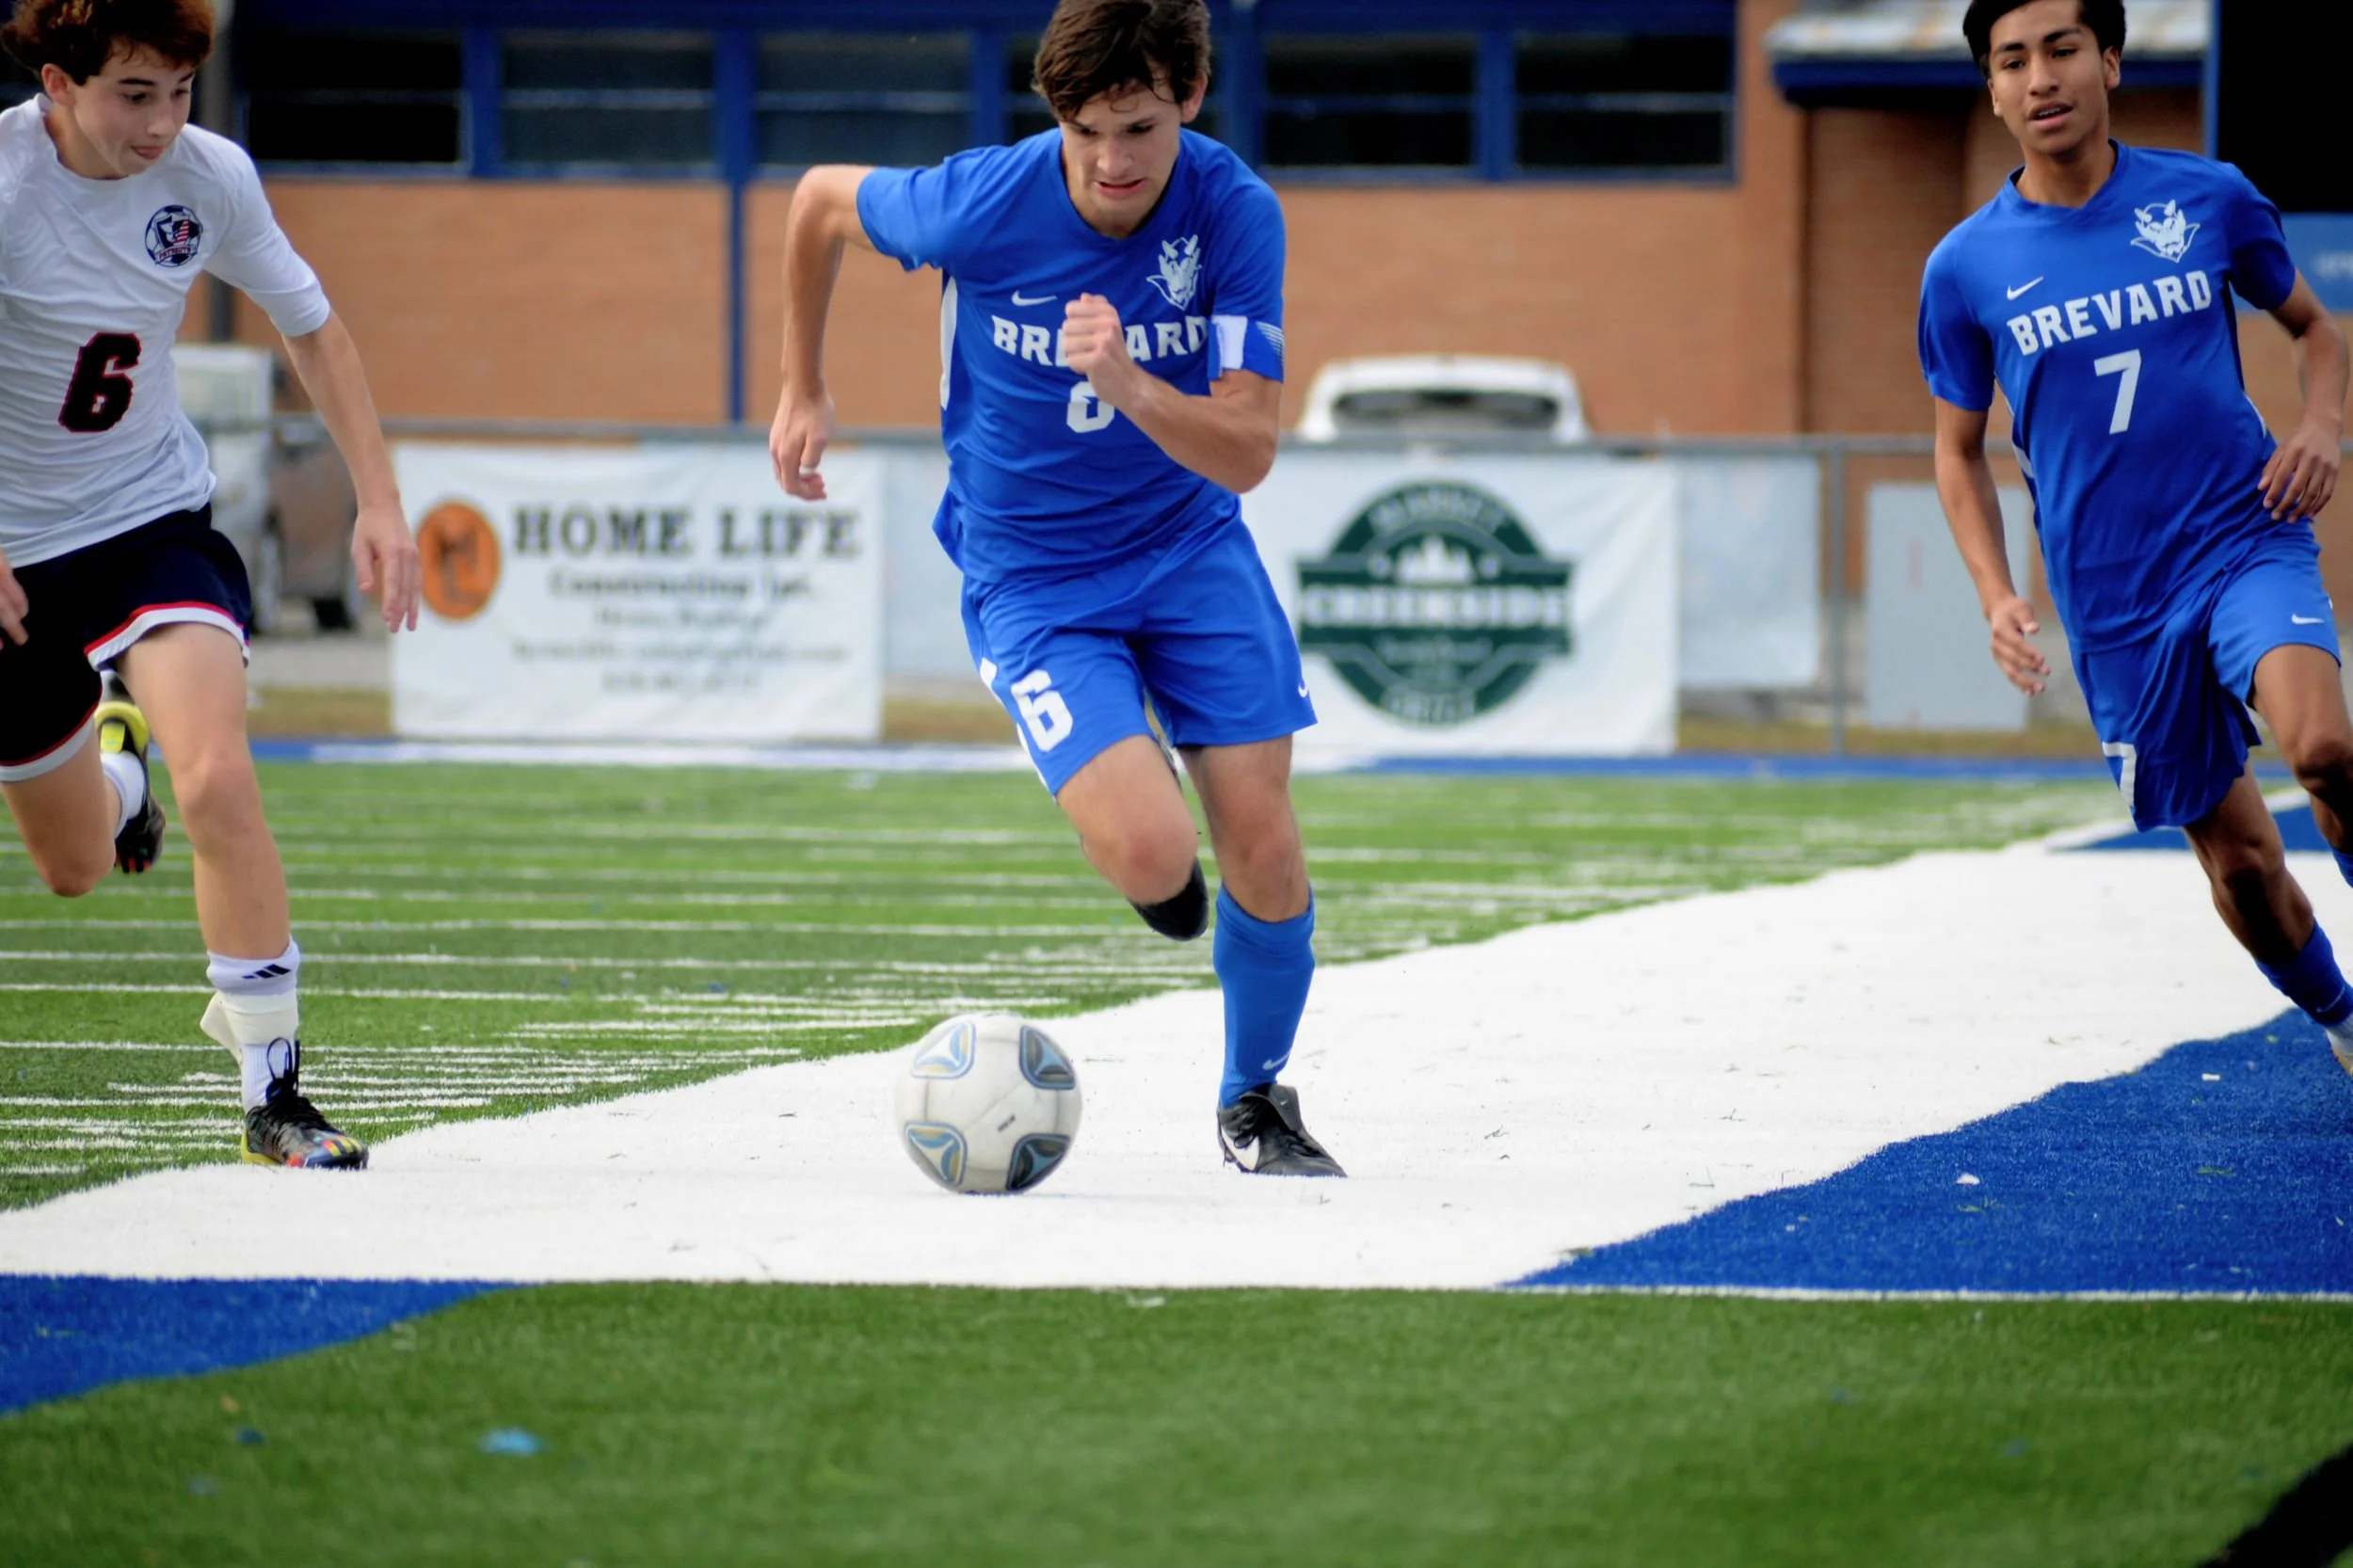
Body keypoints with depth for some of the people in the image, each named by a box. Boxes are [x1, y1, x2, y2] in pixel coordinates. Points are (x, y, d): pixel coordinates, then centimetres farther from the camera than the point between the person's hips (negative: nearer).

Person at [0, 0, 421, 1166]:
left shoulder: (208, 177, -10)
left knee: (216, 780, -27)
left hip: (152, 520, 1)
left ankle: (272, 1094, -17)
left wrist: (379, 501, -1)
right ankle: (113, 759, 53)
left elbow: (311, 326, 6)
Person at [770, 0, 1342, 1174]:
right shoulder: (980, 205, -21)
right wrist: (802, 393, 10)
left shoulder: (1235, 213, -18)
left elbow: (1246, 454, -21)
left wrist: (1129, 385, -40)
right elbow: (820, 199, 1)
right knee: (1152, 854, -22)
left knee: (1262, 847, -6)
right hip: (1031, 580, -2)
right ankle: (1143, 860, 18)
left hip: (1192, 548, 2)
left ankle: (1256, 1102, 20)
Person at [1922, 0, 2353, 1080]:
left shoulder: (2210, 201, 0)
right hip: (2113, 604, 1)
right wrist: (1997, 596, -2)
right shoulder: (1966, 269, 0)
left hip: (2246, 539, -1)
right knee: (2236, 854, 6)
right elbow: (1959, 450, 12)